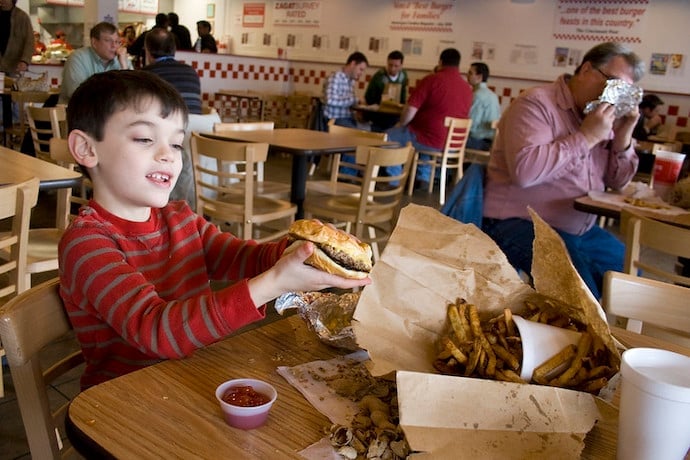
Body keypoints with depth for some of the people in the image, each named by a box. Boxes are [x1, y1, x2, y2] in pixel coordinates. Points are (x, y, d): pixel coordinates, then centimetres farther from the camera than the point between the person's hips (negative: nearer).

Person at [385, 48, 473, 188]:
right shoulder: (467, 87, 6)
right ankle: (423, 178, 30)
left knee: (389, 135, 15)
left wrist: (401, 124, 8)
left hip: (432, 141, -6)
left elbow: (410, 110, -12)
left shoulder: (432, 79, -10)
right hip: (454, 144, 6)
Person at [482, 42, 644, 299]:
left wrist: (624, 134, -1)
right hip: (520, 225, -9)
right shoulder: (537, 104, -12)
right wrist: (586, 137, -21)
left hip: (583, 231, 9)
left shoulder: (604, 116, 13)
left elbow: (617, 182, 15)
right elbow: (524, 170, -29)